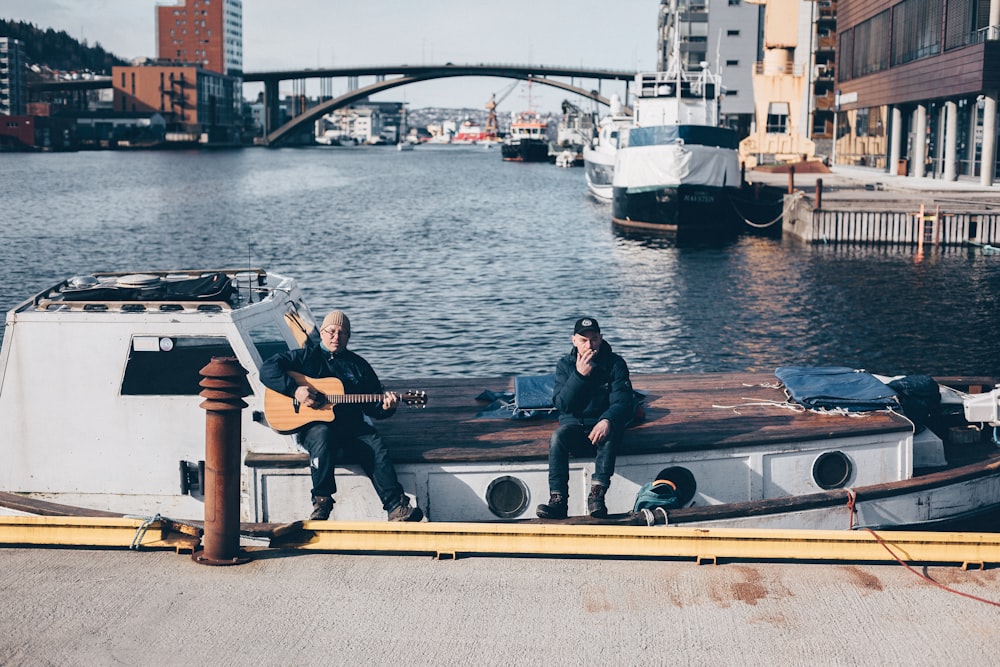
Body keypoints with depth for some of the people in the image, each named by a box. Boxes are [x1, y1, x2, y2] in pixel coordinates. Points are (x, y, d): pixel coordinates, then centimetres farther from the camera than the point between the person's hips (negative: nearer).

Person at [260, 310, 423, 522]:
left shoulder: (358, 365, 20)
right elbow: (267, 370, 1)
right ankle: (321, 502, -30)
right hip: (311, 426, -3)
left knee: (375, 445, -27)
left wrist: (386, 406, -6)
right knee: (323, 435, -38)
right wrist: (295, 389, -13)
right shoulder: (305, 357, 11)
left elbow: (373, 406, 19)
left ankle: (396, 507, -35)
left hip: (351, 427, 3)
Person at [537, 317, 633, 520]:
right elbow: (561, 404, -8)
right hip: (574, 425, 2)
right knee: (557, 437, -31)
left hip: (602, 424, -1)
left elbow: (622, 402, -12)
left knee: (608, 435, -37)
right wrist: (580, 375, -19)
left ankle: (597, 495, -42)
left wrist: (607, 421, -33)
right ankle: (558, 500, -35)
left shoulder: (615, 364, -1)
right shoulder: (565, 365, 4)